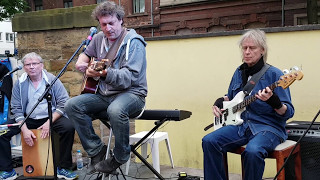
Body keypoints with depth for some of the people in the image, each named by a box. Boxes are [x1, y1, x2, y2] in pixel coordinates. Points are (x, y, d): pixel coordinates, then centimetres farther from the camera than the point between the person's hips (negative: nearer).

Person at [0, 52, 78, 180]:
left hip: (51, 117, -2)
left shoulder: (52, 80, -3)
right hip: (27, 120, 2)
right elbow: (16, 109, 1)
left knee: (69, 127, -30)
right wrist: (24, 129, -13)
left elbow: (63, 103, -8)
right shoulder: (19, 83, 3)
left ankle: (63, 168, -15)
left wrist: (49, 122, -18)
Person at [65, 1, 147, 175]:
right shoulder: (99, 38, 9)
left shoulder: (134, 43, -12)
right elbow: (86, 53, 30)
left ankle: (120, 157, -13)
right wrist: (81, 62, 5)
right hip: (104, 94, 7)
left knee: (116, 110, -40)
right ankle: (96, 150, -4)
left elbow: (129, 77, -24)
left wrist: (105, 74, -43)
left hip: (131, 93, -7)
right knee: (72, 105, -14)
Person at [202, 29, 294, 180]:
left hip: (268, 127, -5)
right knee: (209, 141, -16)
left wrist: (274, 102, -29)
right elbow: (230, 97, 28)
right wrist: (220, 102, 6)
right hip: (241, 125, 6)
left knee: (252, 151, -36)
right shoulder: (239, 72, 11)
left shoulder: (274, 74, -8)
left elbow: (289, 112, -9)